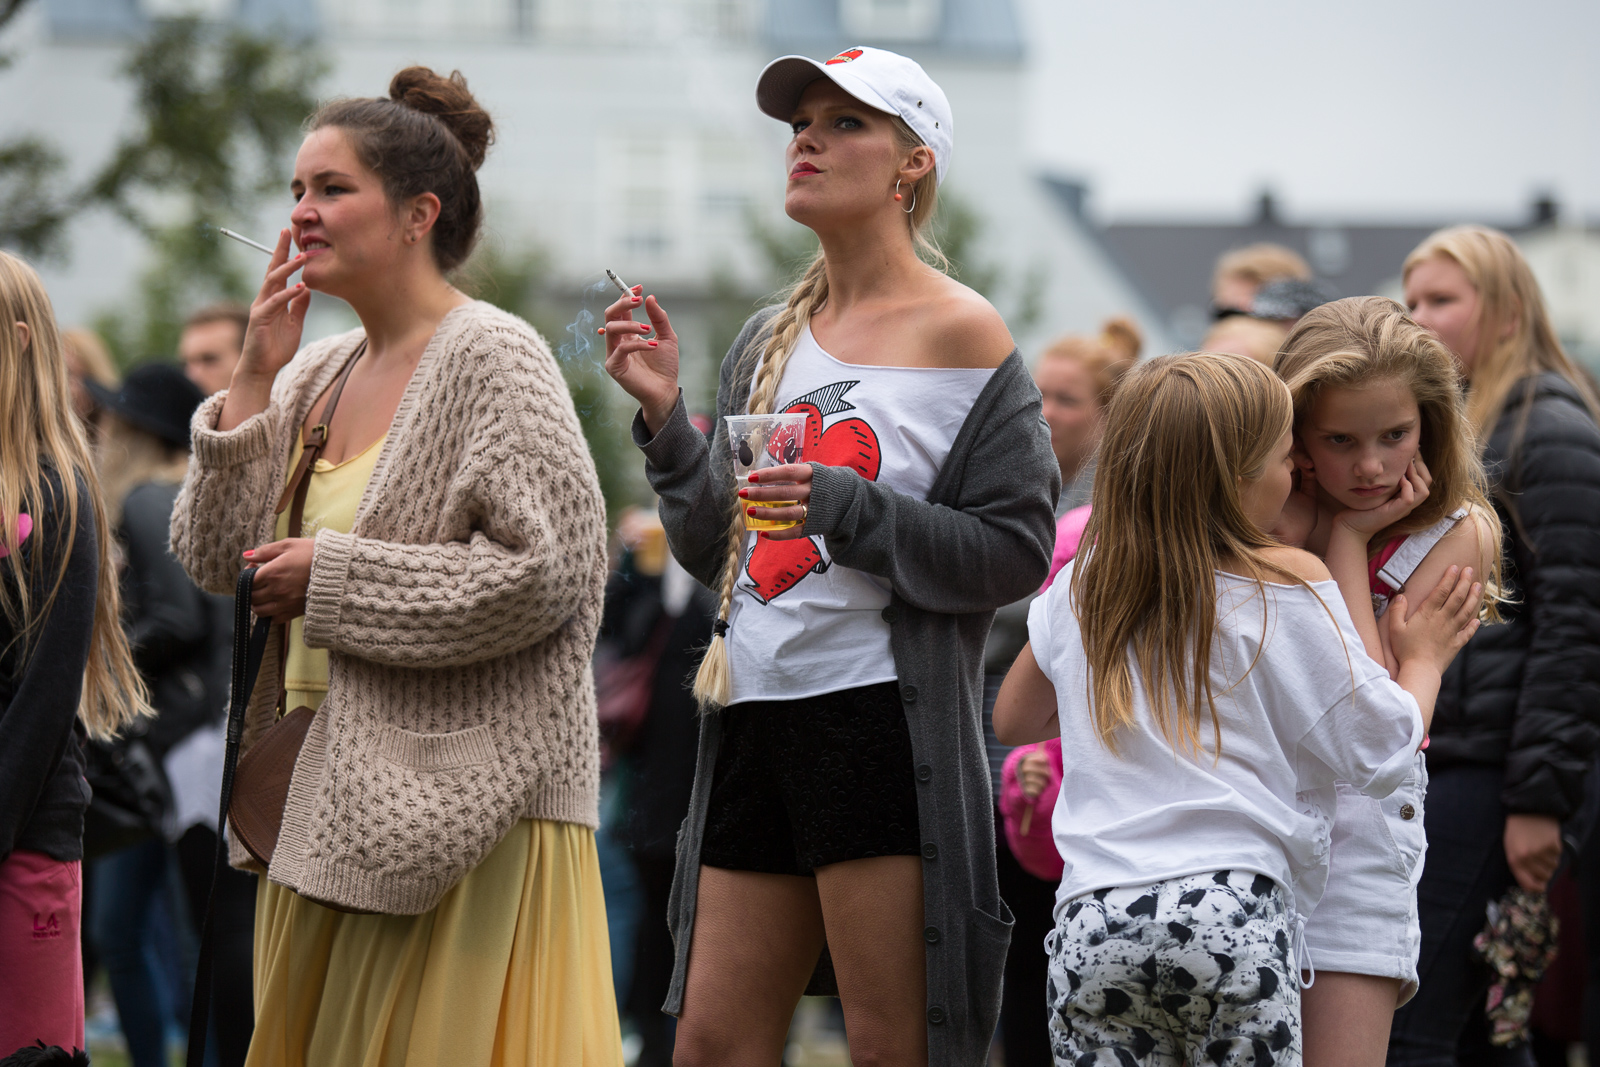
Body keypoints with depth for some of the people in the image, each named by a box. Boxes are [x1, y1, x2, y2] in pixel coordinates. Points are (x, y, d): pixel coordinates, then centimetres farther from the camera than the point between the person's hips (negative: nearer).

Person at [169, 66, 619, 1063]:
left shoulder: (492, 358, -9)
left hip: (460, 795, -8)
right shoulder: (319, 372, 13)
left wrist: (332, 576, -13)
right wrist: (254, 380, 0)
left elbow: (548, 569, -19)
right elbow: (215, 557, 10)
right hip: (331, 792, 8)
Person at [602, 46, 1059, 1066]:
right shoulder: (769, 341, 15)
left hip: (885, 721, -7)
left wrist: (844, 509, -19)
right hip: (756, 718, 7)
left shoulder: (959, 331, -3)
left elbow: (1013, 550, -9)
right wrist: (666, 414, 3)